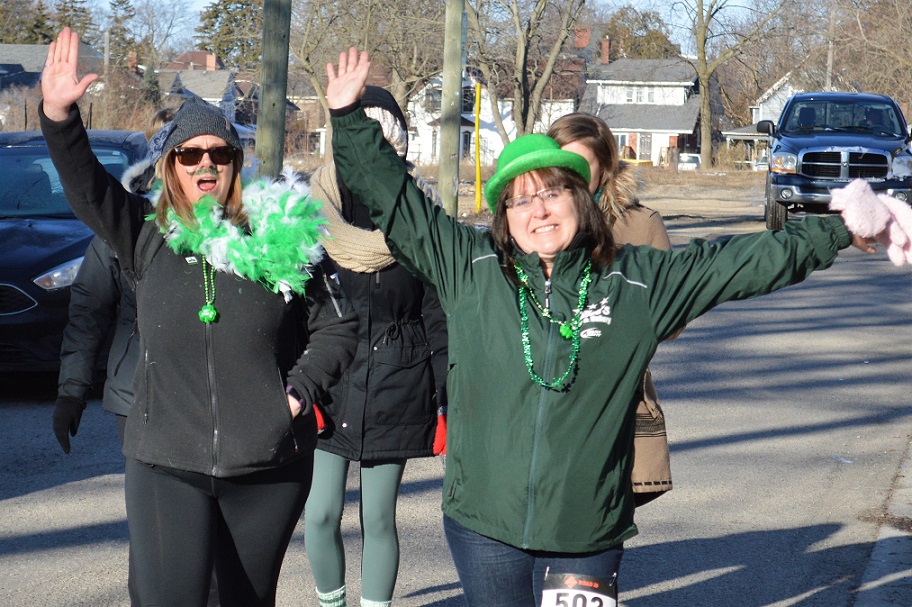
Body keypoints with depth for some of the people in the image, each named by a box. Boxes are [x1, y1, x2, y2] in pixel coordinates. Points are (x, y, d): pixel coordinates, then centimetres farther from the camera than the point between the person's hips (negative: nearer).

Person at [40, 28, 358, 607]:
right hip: (166, 465, 0)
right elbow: (86, 188, -11)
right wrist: (59, 114, -25)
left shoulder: (278, 237, 0)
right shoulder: (147, 236, 3)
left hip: (270, 466, 1)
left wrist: (300, 391, -5)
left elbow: (337, 324, 6)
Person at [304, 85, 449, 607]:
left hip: (397, 388, 0)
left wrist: (449, 399, 2)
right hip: (325, 385, 0)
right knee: (321, 515, 1)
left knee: (378, 520, 5)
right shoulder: (314, 212, -1)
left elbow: (435, 314, 3)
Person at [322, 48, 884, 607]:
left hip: (586, 532, 0)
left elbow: (741, 262, 8)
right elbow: (391, 196, 6)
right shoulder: (469, 266, 2)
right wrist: (350, 116, 1)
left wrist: (837, 233, 10)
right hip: (483, 525, 1)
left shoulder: (638, 281, 2)